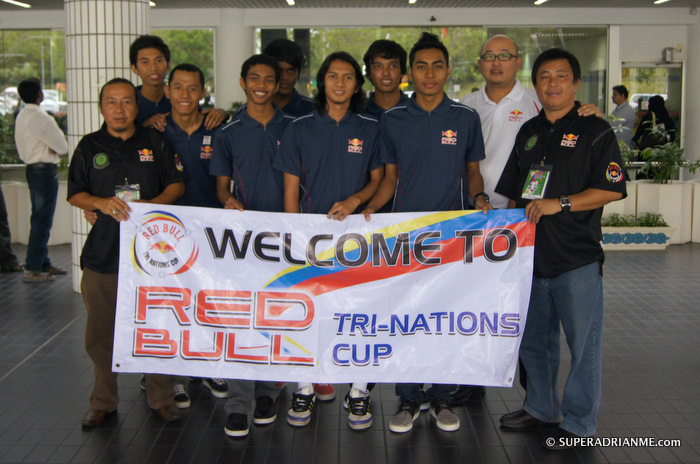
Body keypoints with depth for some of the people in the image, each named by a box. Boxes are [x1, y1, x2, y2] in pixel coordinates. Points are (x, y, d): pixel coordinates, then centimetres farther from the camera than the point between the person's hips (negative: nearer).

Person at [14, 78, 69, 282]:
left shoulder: (21, 117, 12)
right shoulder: (40, 118, -18)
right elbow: (62, 146, -16)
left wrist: (52, 150, 0)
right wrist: (58, 150, 6)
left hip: (32, 169, 10)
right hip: (44, 171, -10)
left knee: (40, 220, 16)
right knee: (42, 221, -6)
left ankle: (43, 263, 25)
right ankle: (32, 270, -5)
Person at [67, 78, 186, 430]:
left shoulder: (156, 142, 7)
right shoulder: (89, 146, 7)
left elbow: (177, 183, 8)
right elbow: (74, 194, 6)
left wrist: (155, 203, -11)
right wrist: (102, 203, -14)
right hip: (103, 252, 1)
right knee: (101, 332, 8)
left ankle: (161, 398, 21)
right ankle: (103, 401, 24)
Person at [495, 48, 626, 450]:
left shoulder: (595, 131, -3)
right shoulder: (529, 132, 15)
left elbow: (612, 189, -11)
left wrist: (559, 203, -17)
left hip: (577, 258, -6)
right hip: (531, 254, 6)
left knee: (583, 344, 1)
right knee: (534, 339, 16)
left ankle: (579, 423, 14)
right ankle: (541, 409, 32)